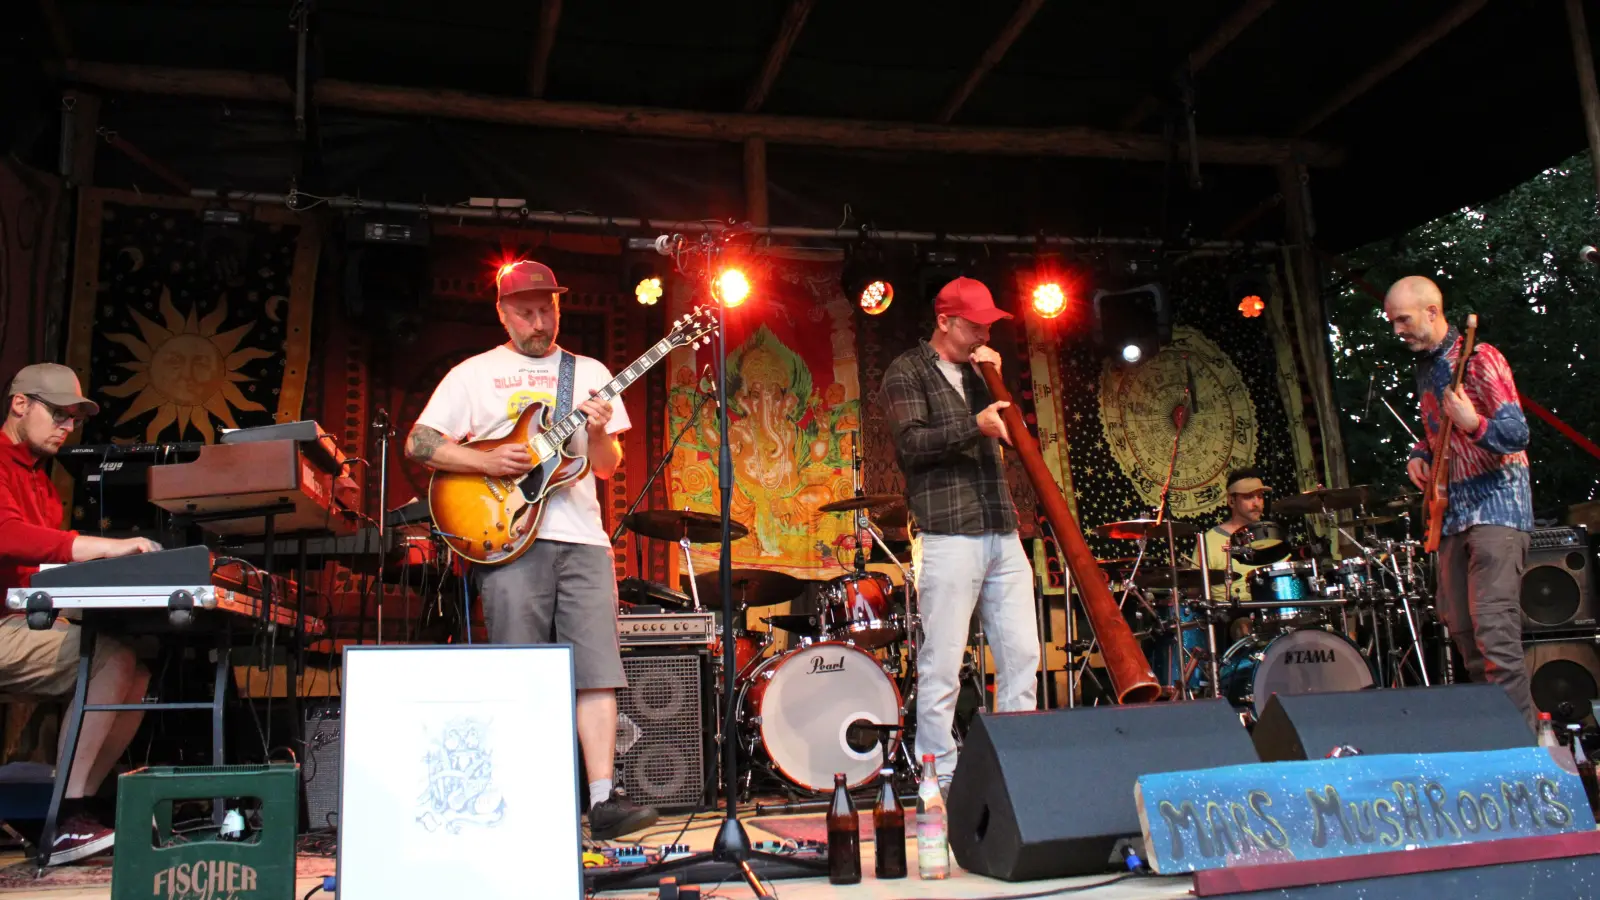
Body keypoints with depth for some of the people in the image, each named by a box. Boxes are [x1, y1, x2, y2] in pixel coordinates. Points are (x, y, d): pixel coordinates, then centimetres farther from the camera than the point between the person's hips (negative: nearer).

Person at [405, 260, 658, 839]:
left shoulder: (589, 374, 17)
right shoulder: (474, 375, 11)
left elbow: (608, 468, 14)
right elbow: (418, 443, 5)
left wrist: (598, 434, -8)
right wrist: (488, 462, -9)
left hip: (582, 537, 2)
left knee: (597, 669, -6)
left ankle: (603, 799, -5)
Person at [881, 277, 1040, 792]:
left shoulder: (976, 372, 23)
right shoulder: (907, 373, 3)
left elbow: (1010, 435, 18)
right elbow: (911, 444, -11)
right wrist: (974, 426, -21)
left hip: (1002, 534, 7)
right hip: (948, 536, -7)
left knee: (1021, 654, 4)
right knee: (941, 666, -5)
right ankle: (939, 783, 2)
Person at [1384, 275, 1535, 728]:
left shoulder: (1479, 360, -11)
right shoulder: (1425, 368, 14)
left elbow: (1518, 434, -17)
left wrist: (1474, 425, -37)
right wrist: (1420, 455, 7)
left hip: (1496, 504, -8)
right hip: (1453, 511, 9)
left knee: (1493, 626, -16)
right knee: (1459, 626, 9)